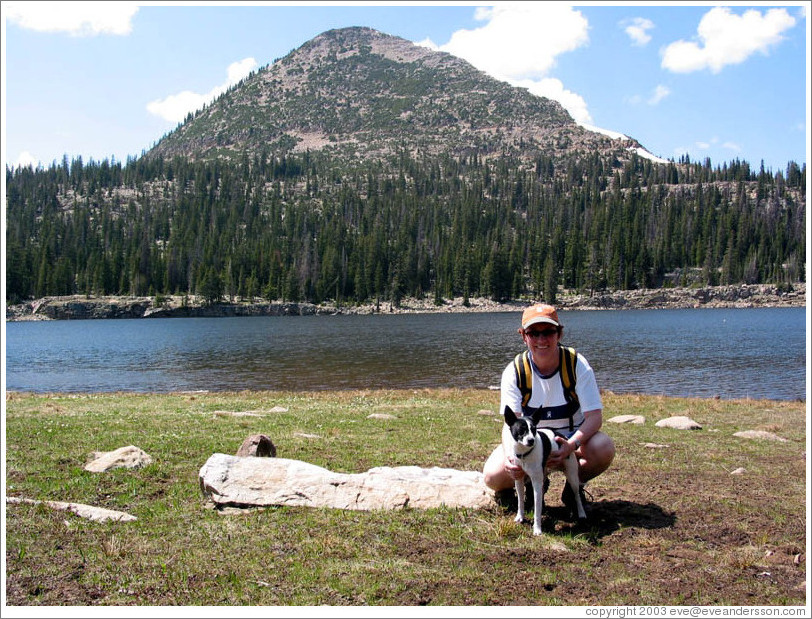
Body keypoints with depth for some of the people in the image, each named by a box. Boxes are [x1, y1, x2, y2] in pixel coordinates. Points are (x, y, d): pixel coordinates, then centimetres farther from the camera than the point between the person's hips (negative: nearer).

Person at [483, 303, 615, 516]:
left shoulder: (578, 365, -16)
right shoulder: (514, 372, -13)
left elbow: (594, 417, -21)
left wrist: (572, 444, -42)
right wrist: (511, 456, -41)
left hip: (572, 437, -1)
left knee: (604, 447, -34)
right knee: (494, 476, -24)